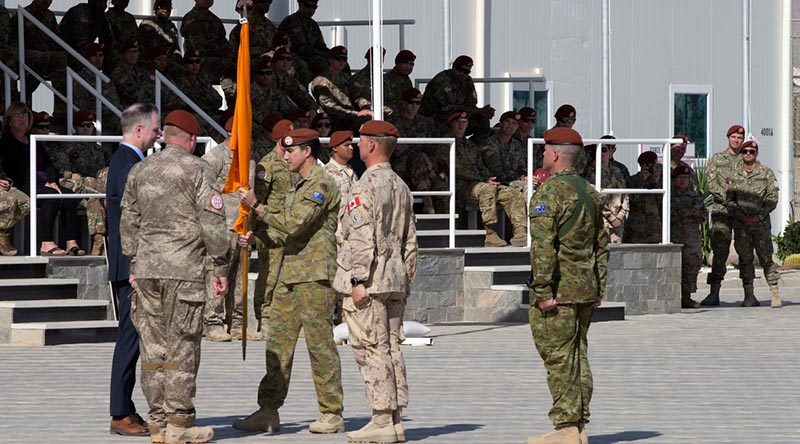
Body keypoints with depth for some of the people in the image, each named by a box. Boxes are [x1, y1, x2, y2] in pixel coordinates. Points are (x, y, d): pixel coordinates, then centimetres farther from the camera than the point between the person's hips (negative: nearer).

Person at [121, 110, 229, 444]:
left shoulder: (139, 171, 12)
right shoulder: (197, 170, -4)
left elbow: (128, 222, 17)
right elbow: (212, 223, -6)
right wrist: (220, 268, -1)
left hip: (146, 268, 5)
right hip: (184, 269, -5)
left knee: (153, 346, 7)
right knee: (182, 346, -2)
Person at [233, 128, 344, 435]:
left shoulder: (322, 185, -11)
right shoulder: (300, 187, 22)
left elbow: (293, 225, -19)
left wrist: (256, 206, -13)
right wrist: (255, 237, 7)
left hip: (315, 276, -10)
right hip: (290, 275, 10)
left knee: (320, 344, -6)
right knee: (277, 343, 7)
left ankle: (333, 415, 0)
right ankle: (269, 412, 9)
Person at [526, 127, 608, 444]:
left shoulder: (548, 193, -12)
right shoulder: (590, 192, 15)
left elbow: (543, 247, -19)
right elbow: (602, 244, 18)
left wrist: (543, 290, -18)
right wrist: (599, 288, 21)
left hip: (557, 291, -8)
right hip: (586, 290, 8)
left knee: (558, 358, -6)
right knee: (578, 356, 12)